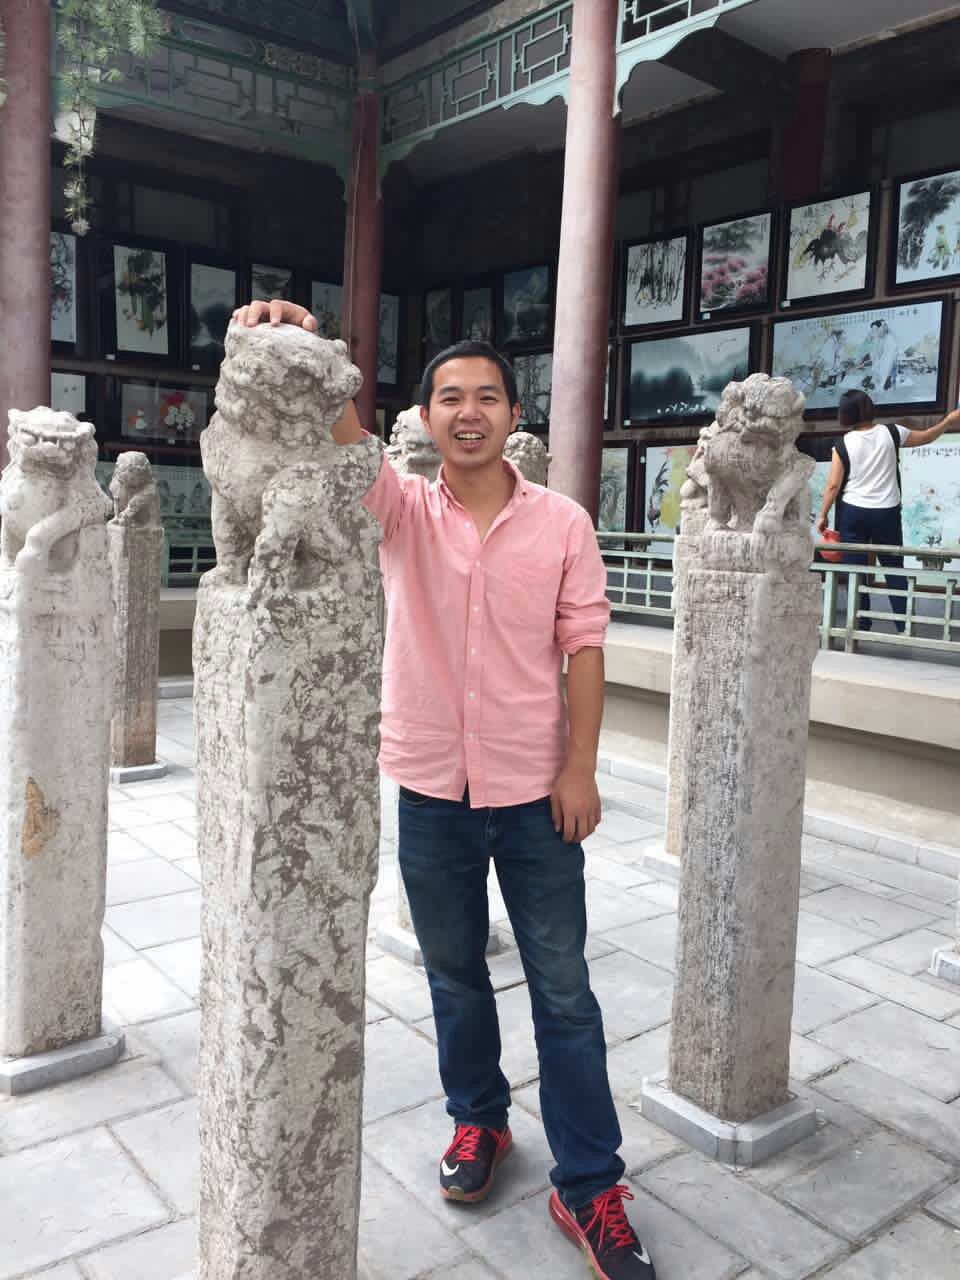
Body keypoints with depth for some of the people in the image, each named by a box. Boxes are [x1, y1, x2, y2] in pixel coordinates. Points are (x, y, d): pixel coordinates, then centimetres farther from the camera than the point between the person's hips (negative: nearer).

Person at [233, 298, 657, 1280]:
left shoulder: (562, 523, -3)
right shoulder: (402, 511, -1)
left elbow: (583, 648, -3)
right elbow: (343, 442, -20)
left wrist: (581, 768, -8)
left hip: (536, 791, -1)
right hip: (431, 790, 2)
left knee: (562, 989, 7)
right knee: (454, 973, 19)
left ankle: (589, 1187, 22)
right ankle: (477, 1119, 42)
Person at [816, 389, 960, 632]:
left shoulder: (843, 445, -8)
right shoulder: (890, 433, -3)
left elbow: (833, 485, -8)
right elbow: (925, 437, 13)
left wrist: (823, 515, 2)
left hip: (853, 512, -2)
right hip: (887, 513, 2)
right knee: (894, 568, 11)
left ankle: (862, 624, 6)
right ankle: (904, 624, 10)